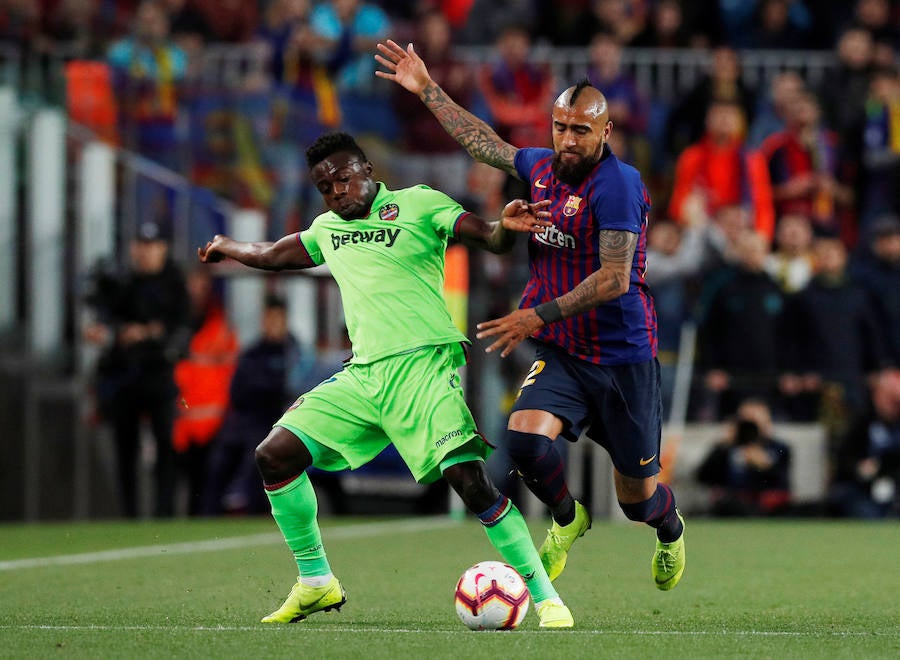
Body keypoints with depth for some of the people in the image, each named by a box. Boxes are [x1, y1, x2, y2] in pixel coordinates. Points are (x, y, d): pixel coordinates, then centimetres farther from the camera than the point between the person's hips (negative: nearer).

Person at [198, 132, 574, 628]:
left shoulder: (417, 205, 3)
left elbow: (486, 236, -9)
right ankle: (315, 583, 14)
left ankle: (546, 600, -16)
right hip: (361, 376, 7)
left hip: (421, 364, -7)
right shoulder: (328, 229, 21)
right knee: (273, 456, 0)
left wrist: (505, 226, -32)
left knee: (469, 478, -22)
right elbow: (271, 256, 41)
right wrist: (225, 247, 56)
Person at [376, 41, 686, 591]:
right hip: (562, 355, 5)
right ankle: (567, 520, 9)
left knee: (638, 499, 5)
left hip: (623, 358, -5)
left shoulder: (617, 183, -17)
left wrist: (538, 316, -24)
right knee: (524, 438, -23)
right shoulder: (542, 168, 4)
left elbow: (614, 279, -22)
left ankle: (672, 532, 45)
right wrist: (426, 89, 27)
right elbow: (482, 142, 23)